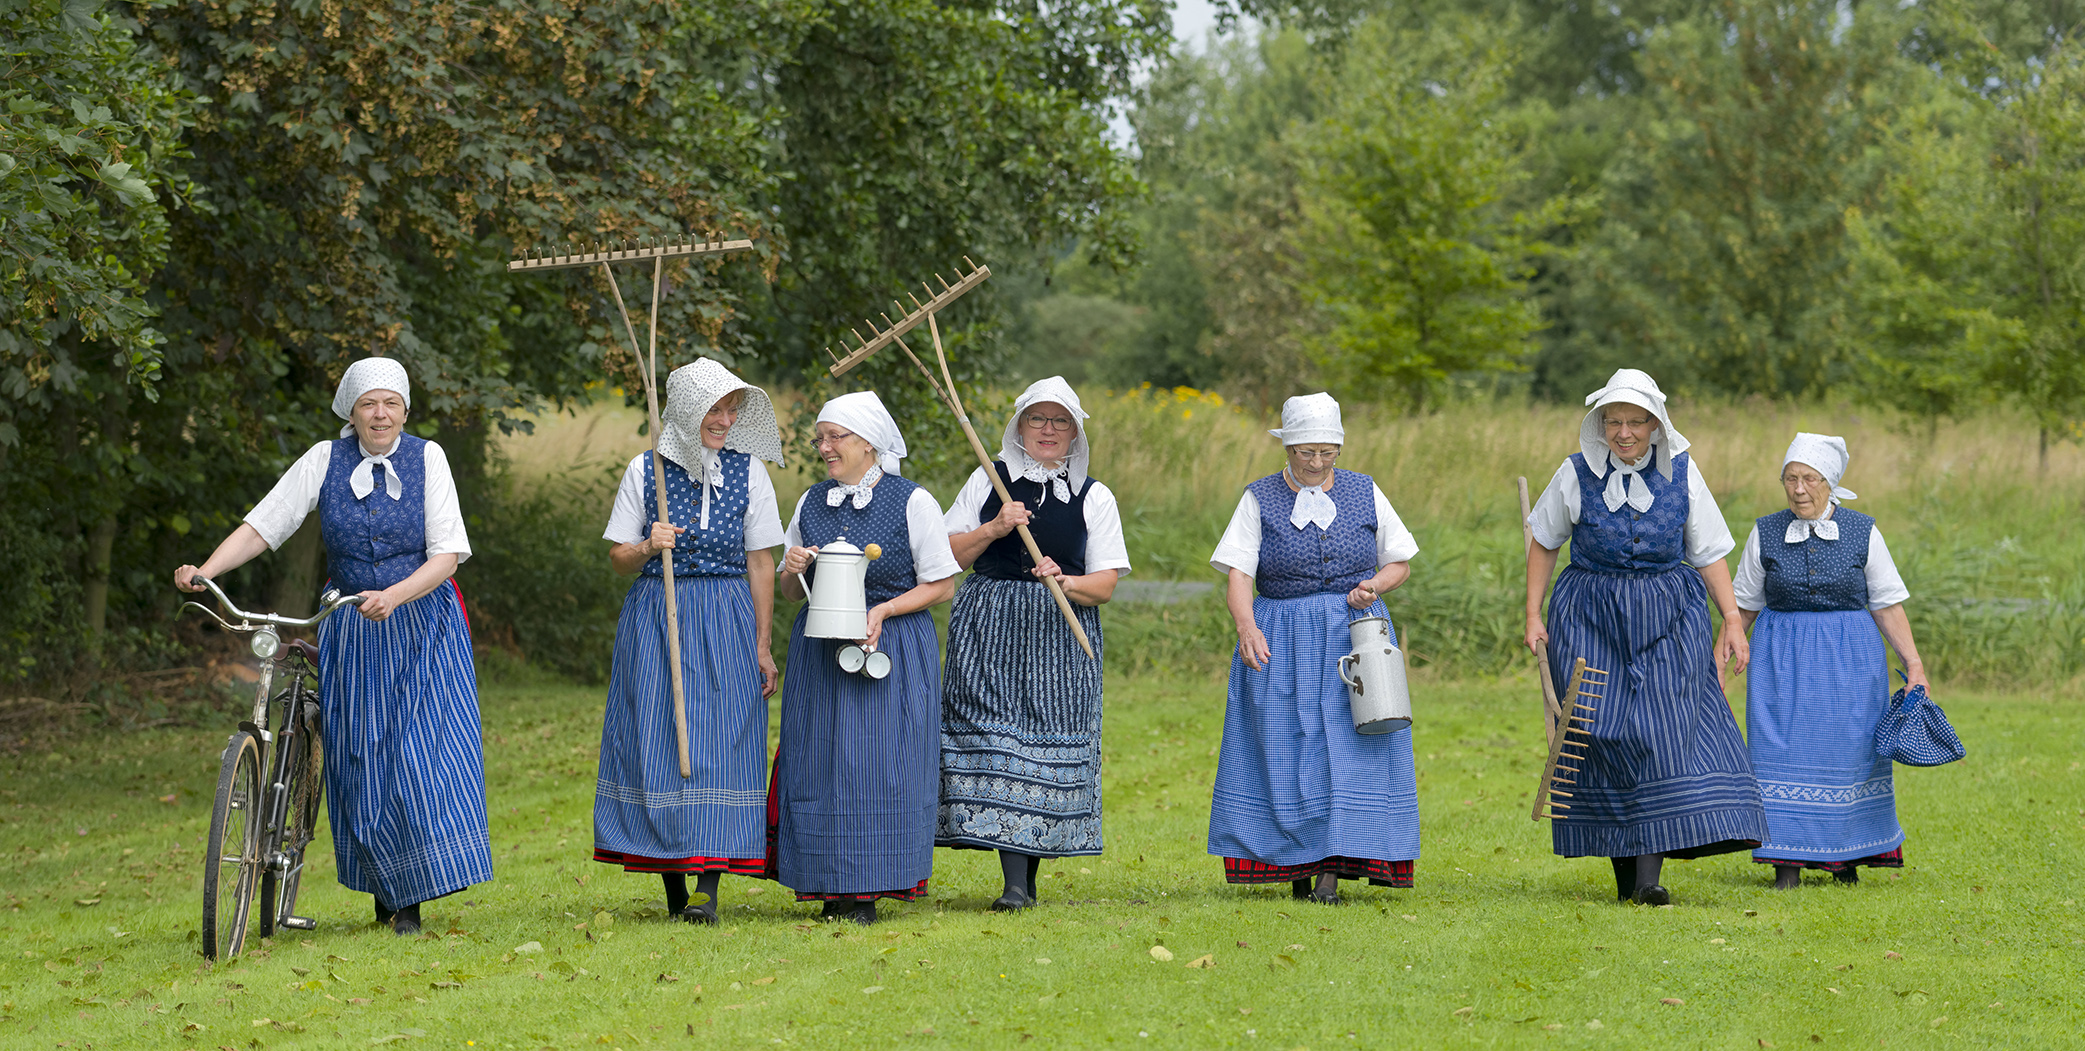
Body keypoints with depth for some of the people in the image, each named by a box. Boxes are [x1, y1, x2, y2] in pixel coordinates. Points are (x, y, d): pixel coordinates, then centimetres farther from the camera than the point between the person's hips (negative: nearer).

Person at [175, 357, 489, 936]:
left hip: (420, 622, -2)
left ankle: (412, 899, -2)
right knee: (358, 758, 1)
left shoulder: (426, 458, -4)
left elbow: (447, 553, -10)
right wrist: (205, 570, -21)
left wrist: (394, 596, -26)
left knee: (421, 751, -10)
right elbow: (261, 525, -5)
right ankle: (384, 887, 17)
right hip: (349, 632, 2)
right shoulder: (324, 461, -1)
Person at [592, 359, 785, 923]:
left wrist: (762, 645, 0)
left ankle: (708, 887, -12)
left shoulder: (749, 472, 2)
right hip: (655, 618, 0)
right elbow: (618, 556, 6)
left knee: (720, 743, -9)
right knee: (658, 743, -1)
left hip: (726, 622, 0)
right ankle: (673, 890, 9)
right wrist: (646, 548, -17)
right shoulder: (645, 470, 1)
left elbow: (760, 563, 3)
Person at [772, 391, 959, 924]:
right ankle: (832, 889, 8)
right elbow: (790, 592, 17)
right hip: (821, 651, 4)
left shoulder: (913, 502, -5)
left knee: (880, 765, -5)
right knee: (819, 764, 1)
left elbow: (942, 584, -4)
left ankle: (867, 892, 1)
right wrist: (793, 572, -6)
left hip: (892, 649, -4)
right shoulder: (811, 503, 9)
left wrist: (885, 609, -16)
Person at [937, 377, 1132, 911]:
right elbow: (948, 557, 8)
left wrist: (1065, 581, -15)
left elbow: (1105, 585, 4)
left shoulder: (1094, 497, 9)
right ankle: (1015, 882, -14)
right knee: (997, 739, -11)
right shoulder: (988, 481, 10)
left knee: (1050, 745, -4)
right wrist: (993, 529, -7)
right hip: (990, 630, 0)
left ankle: (1028, 877, 7)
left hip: (1061, 636, 0)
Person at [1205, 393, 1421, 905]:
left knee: (1348, 747, -8)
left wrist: (1375, 585, -10)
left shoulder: (1365, 493, 6)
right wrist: (1246, 627, -25)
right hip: (1281, 642, 0)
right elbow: (1238, 573, -7)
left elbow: (1400, 562, 12)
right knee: (1285, 745, -3)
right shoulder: (1260, 499, 2)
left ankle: (1332, 869, -10)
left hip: (1355, 631, 0)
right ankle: (1297, 867, 5)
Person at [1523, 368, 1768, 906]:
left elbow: (1709, 553, 7)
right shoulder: (1578, 473, -1)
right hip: (1591, 618, 0)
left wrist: (1732, 619, -1)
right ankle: (1623, 866, 6)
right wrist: (1533, 615, 4)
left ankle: (1650, 872, -19)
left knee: (1665, 732, -14)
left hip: (1669, 619, 0)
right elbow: (1544, 543, 11)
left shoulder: (1681, 472, 1)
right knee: (1601, 731, -5)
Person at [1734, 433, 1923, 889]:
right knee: (1785, 751, -6)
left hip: (1849, 660, -1)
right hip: (1783, 659, 1)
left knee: (1847, 749, -1)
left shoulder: (1862, 534, 0)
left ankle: (1845, 854, 13)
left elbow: (1887, 605, 2)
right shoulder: (1766, 535, 3)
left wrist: (1913, 664, -4)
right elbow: (1744, 606, 10)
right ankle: (1788, 860, -2)